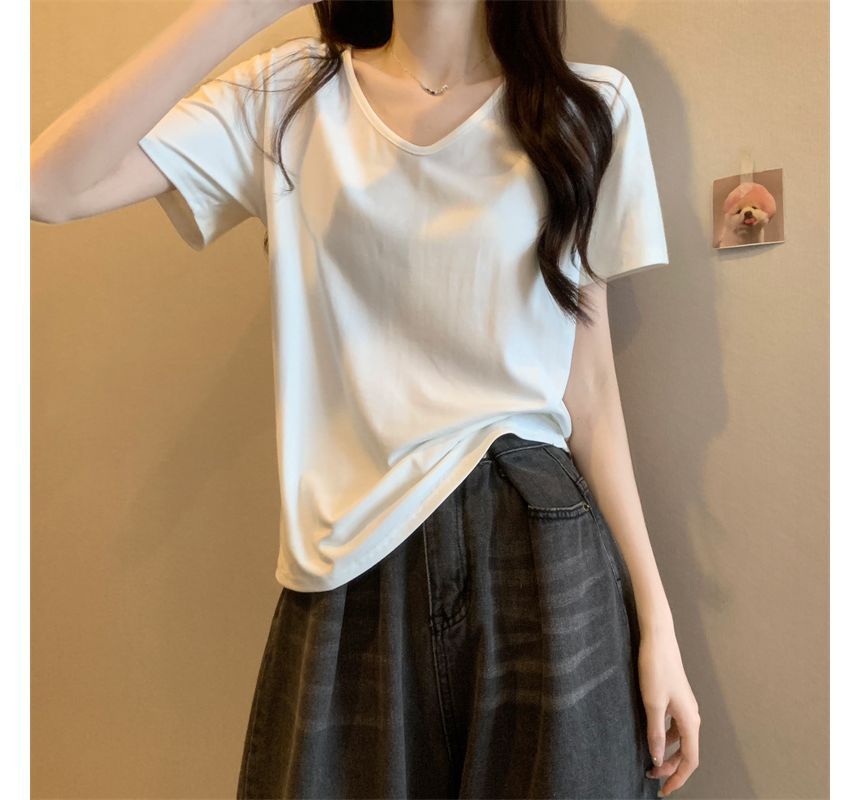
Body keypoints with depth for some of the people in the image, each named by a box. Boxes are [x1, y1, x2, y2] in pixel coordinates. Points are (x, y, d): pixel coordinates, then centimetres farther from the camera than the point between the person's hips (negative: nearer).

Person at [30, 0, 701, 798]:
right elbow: (50, 187, -10)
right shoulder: (287, 95, 4)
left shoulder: (586, 108, 6)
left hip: (545, 560, 1)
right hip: (351, 580, 0)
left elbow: (587, 392, 4)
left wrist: (655, 617, 1)